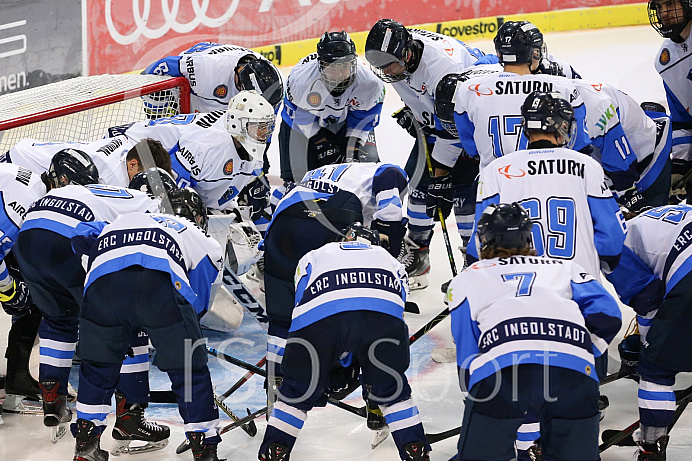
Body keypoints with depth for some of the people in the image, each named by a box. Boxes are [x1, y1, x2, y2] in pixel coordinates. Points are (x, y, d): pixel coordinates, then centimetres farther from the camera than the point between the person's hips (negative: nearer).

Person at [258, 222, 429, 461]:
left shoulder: (313, 256, 40)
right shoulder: (390, 260, 41)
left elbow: (300, 305, 33)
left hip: (319, 315, -1)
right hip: (383, 314, 1)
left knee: (298, 389, 19)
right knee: (391, 388, 23)